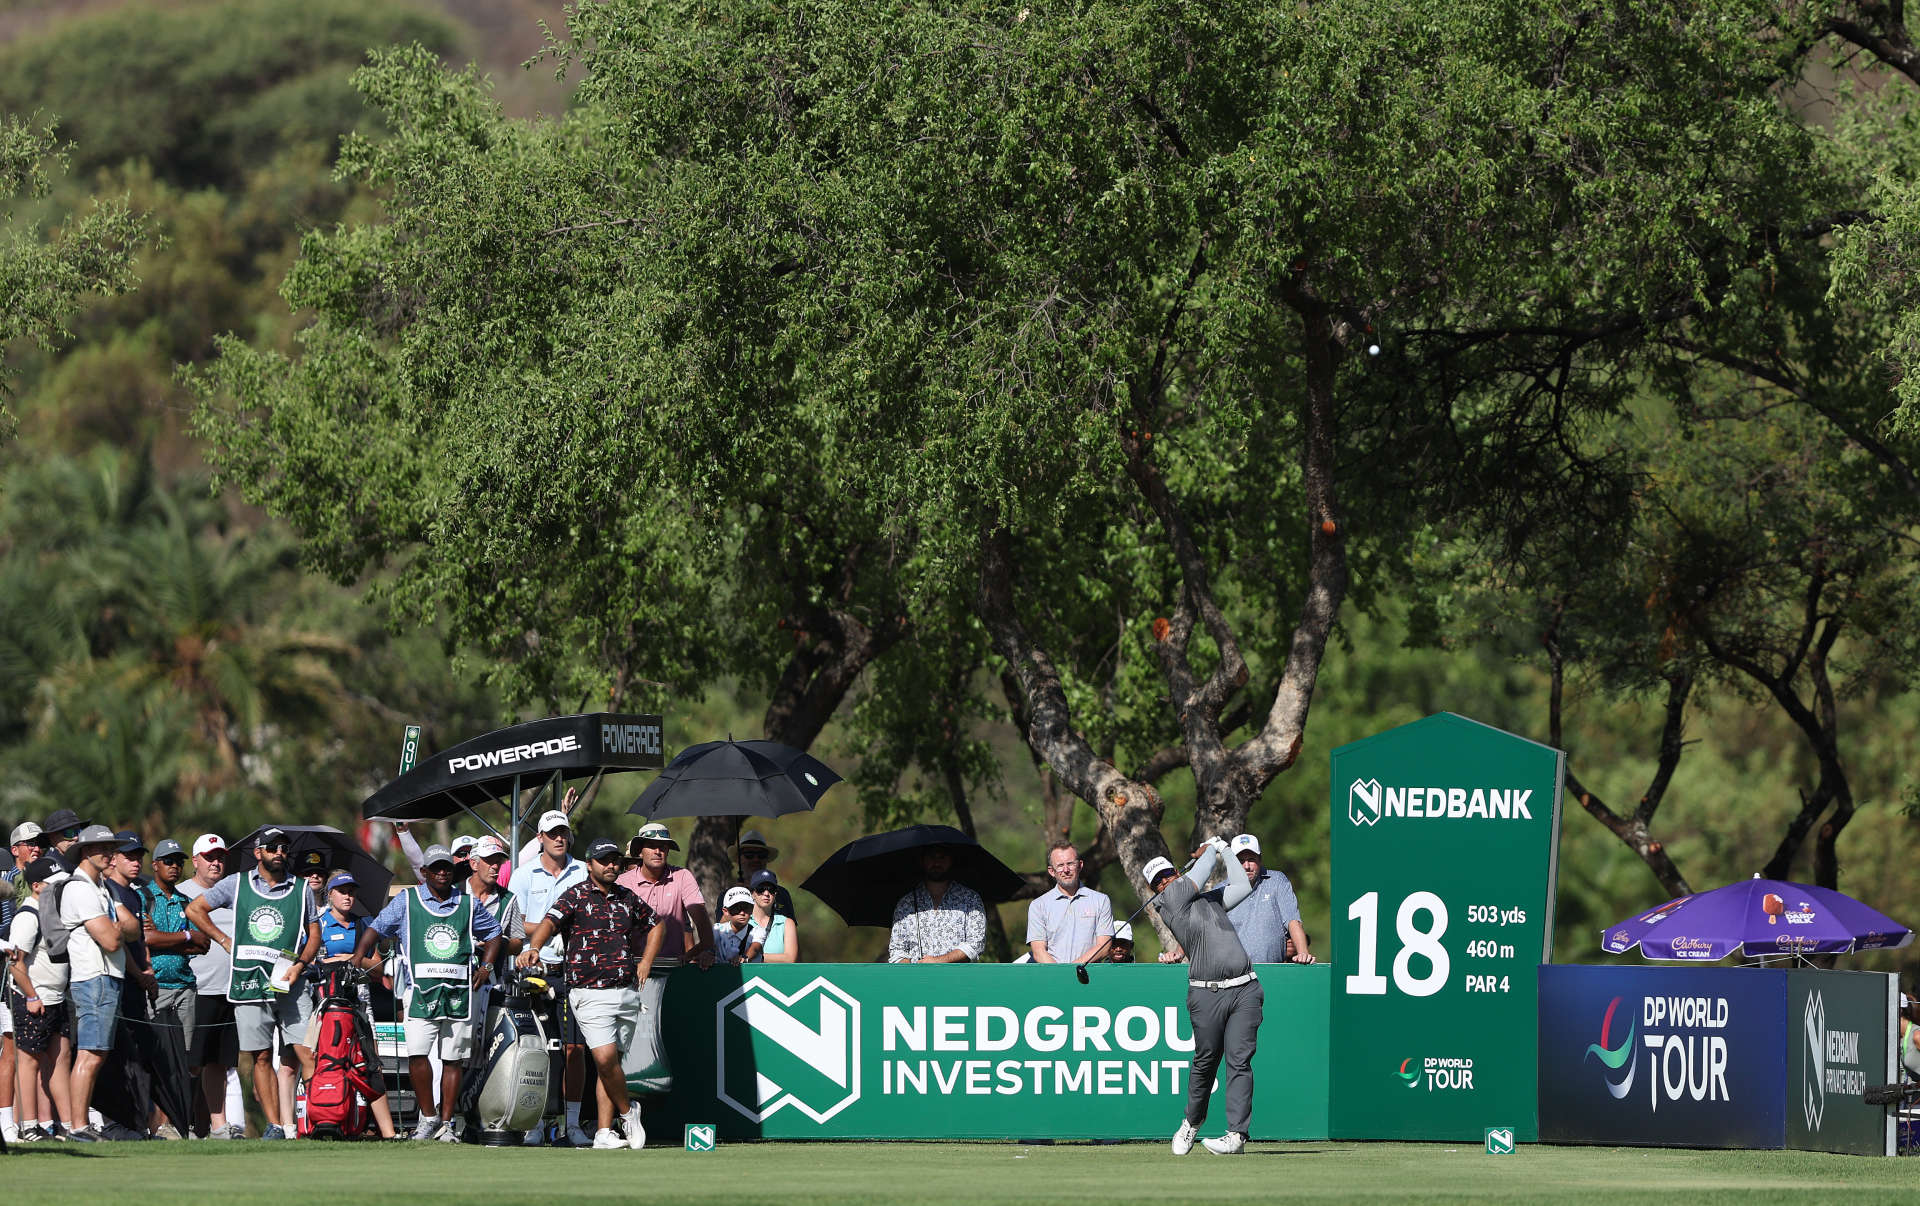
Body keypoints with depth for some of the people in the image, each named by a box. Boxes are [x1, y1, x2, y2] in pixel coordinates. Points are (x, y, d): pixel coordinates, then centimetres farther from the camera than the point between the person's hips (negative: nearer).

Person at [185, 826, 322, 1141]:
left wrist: (300, 964, -3)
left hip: (290, 984, -1)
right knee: (261, 1056, 0)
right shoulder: (237, 884, 9)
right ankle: (275, 1125, 3)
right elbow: (194, 909, 15)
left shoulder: (300, 889, 11)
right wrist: (225, 941, 8)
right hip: (250, 983, 1)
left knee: (306, 1051, -11)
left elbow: (314, 933, 14)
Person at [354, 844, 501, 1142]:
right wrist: (354, 964, 0)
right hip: (420, 991, -2)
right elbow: (375, 930, 12)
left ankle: (445, 1123, 9)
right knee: (417, 1053, -16)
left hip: (458, 992, 2)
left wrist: (486, 966, 13)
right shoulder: (407, 901, 8)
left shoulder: (467, 904, 14)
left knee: (453, 1059, 2)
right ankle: (428, 1116, -1)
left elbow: (494, 931, 27)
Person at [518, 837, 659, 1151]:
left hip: (628, 992, 5)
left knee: (610, 1061, 5)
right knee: (605, 1057, -18)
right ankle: (627, 1110, 5)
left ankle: (605, 1131, 8)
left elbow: (654, 926, 31)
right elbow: (550, 921, -19)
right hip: (590, 993, -5)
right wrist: (533, 948, -38)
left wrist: (646, 962, 17)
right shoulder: (576, 896, -2)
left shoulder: (628, 898, 14)